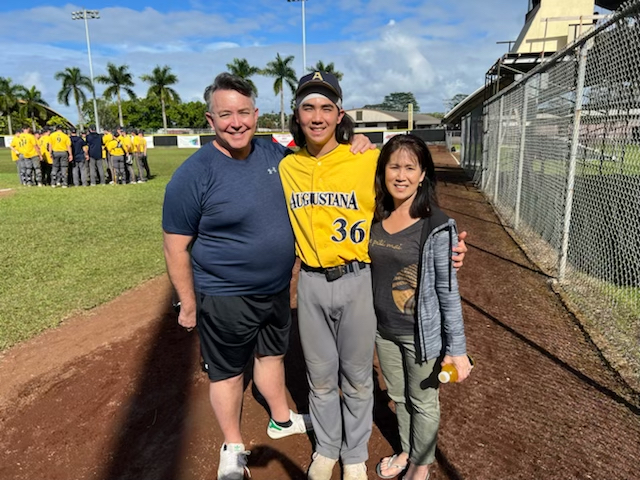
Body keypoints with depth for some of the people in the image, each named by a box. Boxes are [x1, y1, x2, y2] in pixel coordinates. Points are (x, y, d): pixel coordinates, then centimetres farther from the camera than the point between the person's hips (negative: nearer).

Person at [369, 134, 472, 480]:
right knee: (397, 396, 24)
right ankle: (406, 450, 50)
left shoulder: (437, 227, -19)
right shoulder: (373, 217, -4)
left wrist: (457, 348, -12)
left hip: (421, 333, -4)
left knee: (423, 402, 18)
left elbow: (448, 292, -15)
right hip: (383, 329, 5)